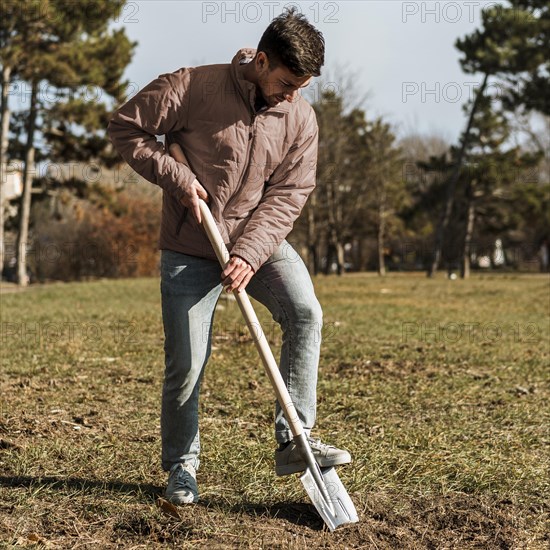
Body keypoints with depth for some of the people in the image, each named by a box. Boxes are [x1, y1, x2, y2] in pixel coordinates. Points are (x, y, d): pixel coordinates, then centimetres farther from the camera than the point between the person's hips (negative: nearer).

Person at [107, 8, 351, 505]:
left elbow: (287, 197, -8)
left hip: (260, 242, 3)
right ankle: (182, 465, 21)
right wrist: (176, 177, -17)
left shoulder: (301, 118, -5)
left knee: (305, 312, -22)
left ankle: (294, 441, -15)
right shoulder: (192, 87, -15)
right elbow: (125, 127, -8)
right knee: (186, 363, -1)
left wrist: (250, 256, -20)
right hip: (190, 250, -2)